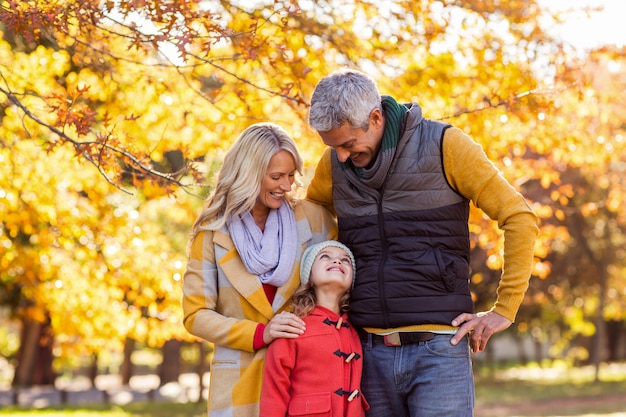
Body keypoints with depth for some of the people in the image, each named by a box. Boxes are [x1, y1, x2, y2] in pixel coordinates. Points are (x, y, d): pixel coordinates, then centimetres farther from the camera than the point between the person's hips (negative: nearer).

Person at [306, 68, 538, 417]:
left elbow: (519, 217, -3)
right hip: (371, 351, 4)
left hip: (440, 347, -4)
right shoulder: (333, 164, 7)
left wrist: (504, 310, -5)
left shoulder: (444, 145, -4)